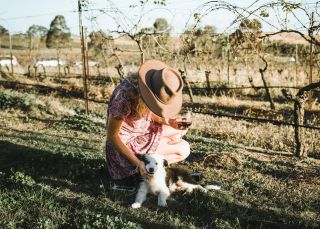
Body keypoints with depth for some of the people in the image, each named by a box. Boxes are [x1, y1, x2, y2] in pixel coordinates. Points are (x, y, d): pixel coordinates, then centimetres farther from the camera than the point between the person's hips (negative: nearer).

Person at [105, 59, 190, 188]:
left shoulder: (153, 86, -12)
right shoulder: (125, 95, -35)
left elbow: (154, 114, 3)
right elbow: (112, 135, -26)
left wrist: (172, 123, -17)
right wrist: (137, 163, -30)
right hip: (126, 142, -8)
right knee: (183, 150, -8)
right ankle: (131, 170, -2)